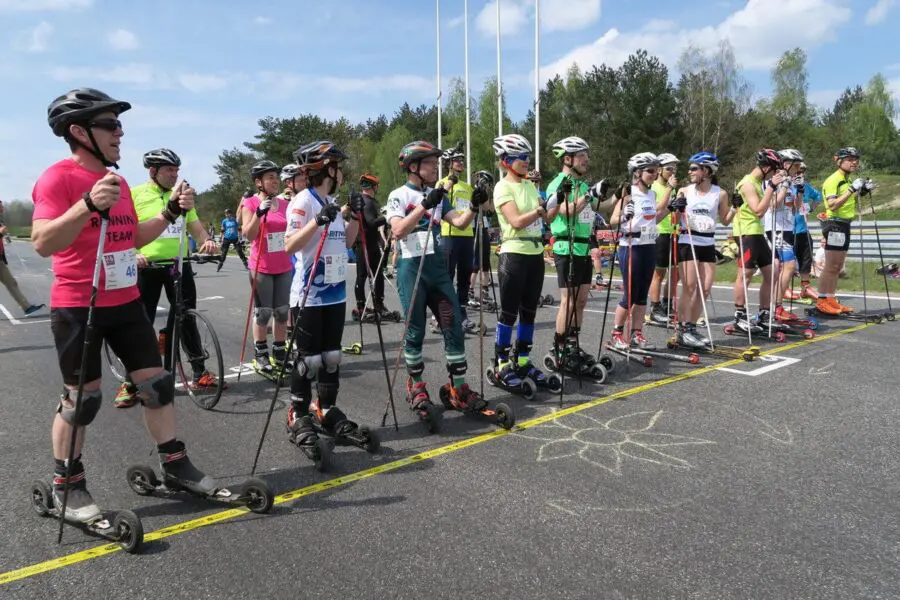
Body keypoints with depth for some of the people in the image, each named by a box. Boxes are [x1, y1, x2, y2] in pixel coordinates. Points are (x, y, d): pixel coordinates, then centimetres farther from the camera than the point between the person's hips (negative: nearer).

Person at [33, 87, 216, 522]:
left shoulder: (117, 181, 11)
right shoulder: (58, 177, -13)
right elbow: (42, 243, -23)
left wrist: (171, 212, 5)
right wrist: (87, 205, -36)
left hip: (126, 302, 7)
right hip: (77, 307, -7)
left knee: (155, 383, 8)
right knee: (82, 397, 2)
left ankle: (174, 465, 20)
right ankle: (66, 486, 21)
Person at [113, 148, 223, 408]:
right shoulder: (135, 194, -3)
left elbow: (196, 227, 7)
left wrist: (207, 240, -14)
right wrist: (132, 254, -23)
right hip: (147, 267, -3)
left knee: (187, 318, 8)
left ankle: (199, 373, 19)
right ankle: (130, 383, 13)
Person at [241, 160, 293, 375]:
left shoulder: (283, 203, 9)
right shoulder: (251, 203, -4)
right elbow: (248, 235, -14)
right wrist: (259, 212, -25)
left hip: (284, 267, 5)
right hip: (261, 268, -5)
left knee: (282, 312, 9)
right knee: (263, 313, 1)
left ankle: (280, 353, 19)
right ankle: (260, 355, 12)